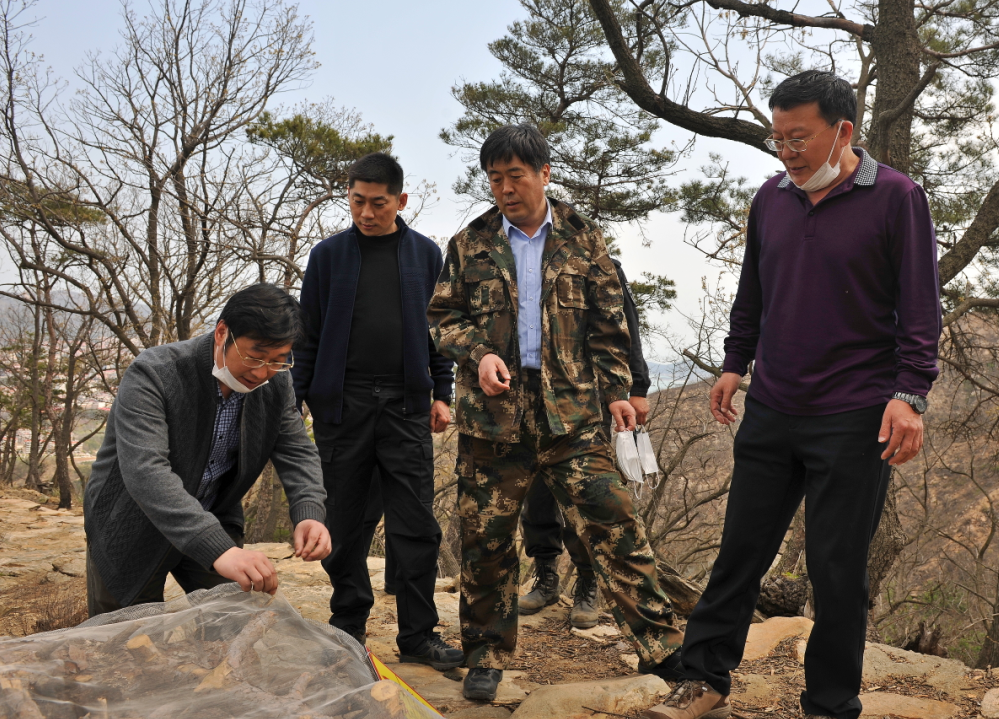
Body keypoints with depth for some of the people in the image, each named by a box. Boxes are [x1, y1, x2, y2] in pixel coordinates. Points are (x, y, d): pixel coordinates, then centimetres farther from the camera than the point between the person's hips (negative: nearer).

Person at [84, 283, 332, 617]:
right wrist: (218, 550, -54)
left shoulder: (275, 383, -11)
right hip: (133, 530, -4)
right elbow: (145, 471, -42)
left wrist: (309, 514, -30)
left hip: (211, 524, 4)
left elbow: (297, 452, -6)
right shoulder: (152, 374, -30)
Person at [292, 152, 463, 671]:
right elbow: (309, 333, 8)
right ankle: (348, 626, 20)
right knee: (345, 525, 6)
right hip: (342, 404, 0)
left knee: (416, 526, 0)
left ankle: (417, 635, 9)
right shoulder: (329, 254, 7)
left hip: (406, 405, 0)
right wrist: (297, 398, 3)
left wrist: (442, 394, 4)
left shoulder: (426, 255, 8)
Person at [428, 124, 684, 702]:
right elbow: (443, 318, 9)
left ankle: (662, 648, 3)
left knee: (613, 522, -7)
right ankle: (487, 655, 23)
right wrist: (478, 353, -10)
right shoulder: (470, 244, 9)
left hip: (571, 410, -1)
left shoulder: (582, 238, 9)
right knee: (487, 537, 7)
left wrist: (616, 389, 1)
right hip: (493, 410, 1)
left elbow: (609, 322, 9)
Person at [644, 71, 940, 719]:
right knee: (741, 551, 9)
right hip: (770, 414, 5)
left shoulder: (897, 197, -6)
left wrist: (910, 394, -15)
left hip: (852, 422, -4)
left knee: (838, 569, 4)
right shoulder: (772, 197, 9)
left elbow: (921, 307, -7)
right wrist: (735, 364, 16)